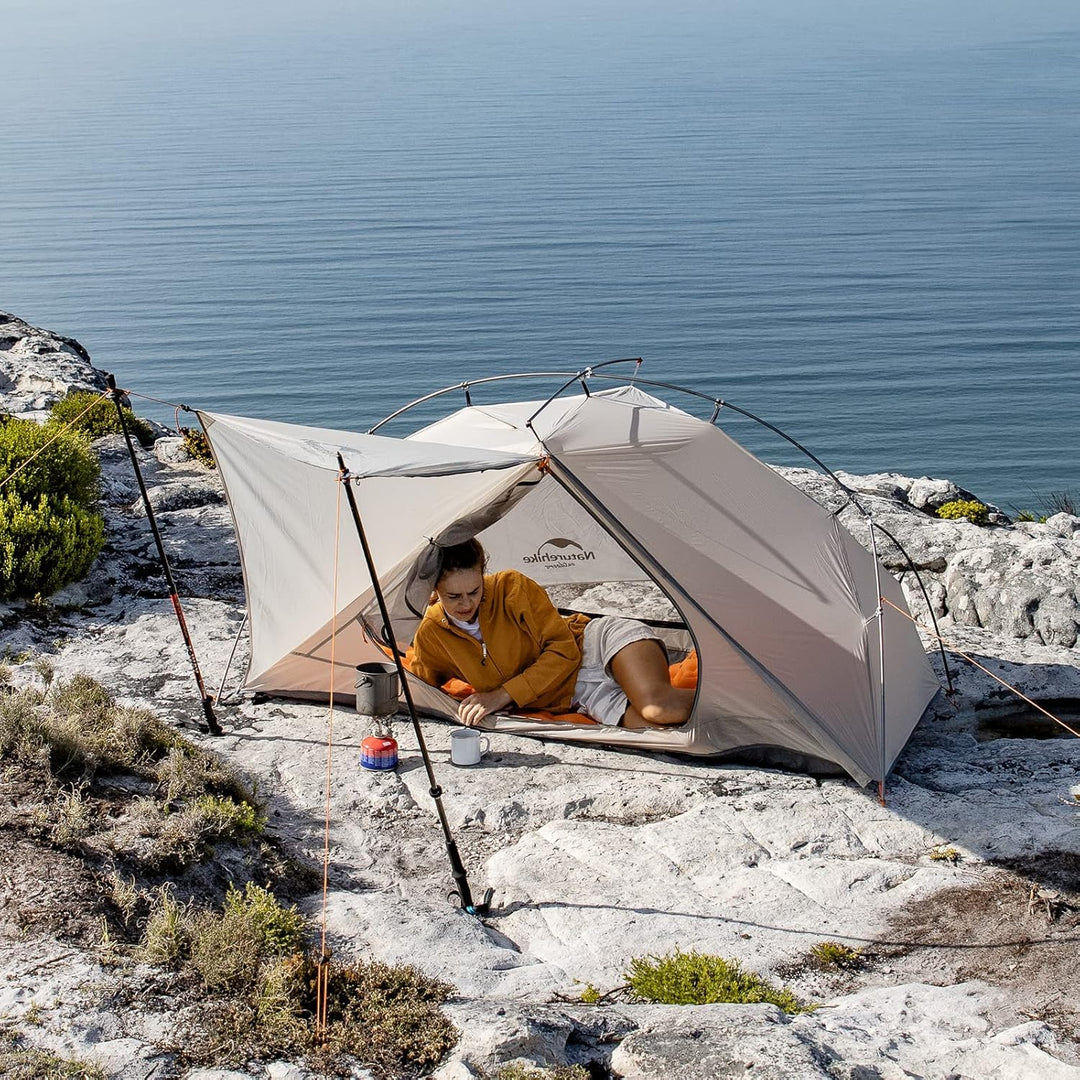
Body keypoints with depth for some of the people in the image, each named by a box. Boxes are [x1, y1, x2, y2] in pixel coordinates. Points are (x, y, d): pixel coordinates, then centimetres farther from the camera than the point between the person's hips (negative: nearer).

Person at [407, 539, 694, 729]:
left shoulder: (511, 587, -13)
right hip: (576, 696, 3)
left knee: (657, 704, -37)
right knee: (652, 720, -30)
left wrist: (504, 695, -19)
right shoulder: (431, 637, -2)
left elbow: (562, 650, -12)